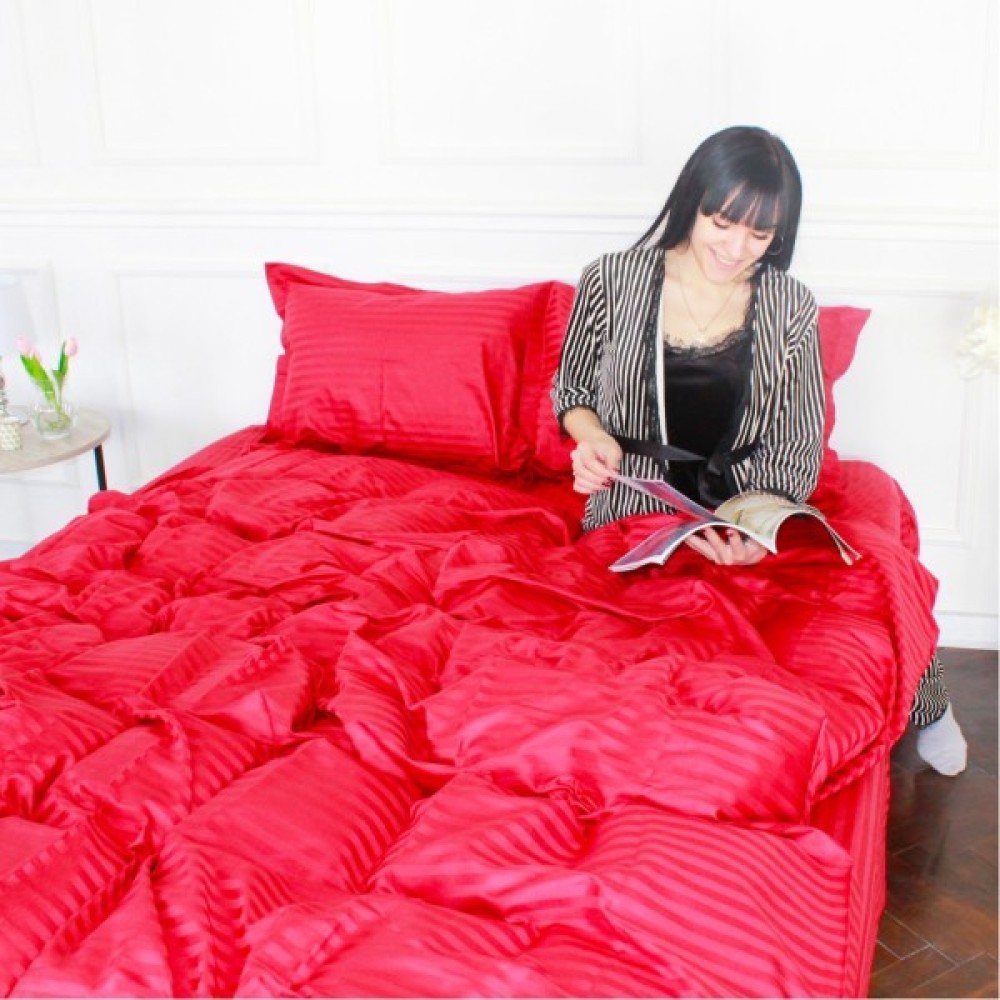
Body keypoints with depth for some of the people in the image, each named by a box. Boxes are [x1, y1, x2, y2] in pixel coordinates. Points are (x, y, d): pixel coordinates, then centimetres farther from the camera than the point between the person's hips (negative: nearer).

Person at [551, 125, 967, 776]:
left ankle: (923, 711, 16)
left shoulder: (790, 309, 1)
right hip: (634, 515, 0)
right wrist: (592, 437, -12)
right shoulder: (612, 282, -1)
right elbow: (571, 390, 12)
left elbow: (799, 448, 1)